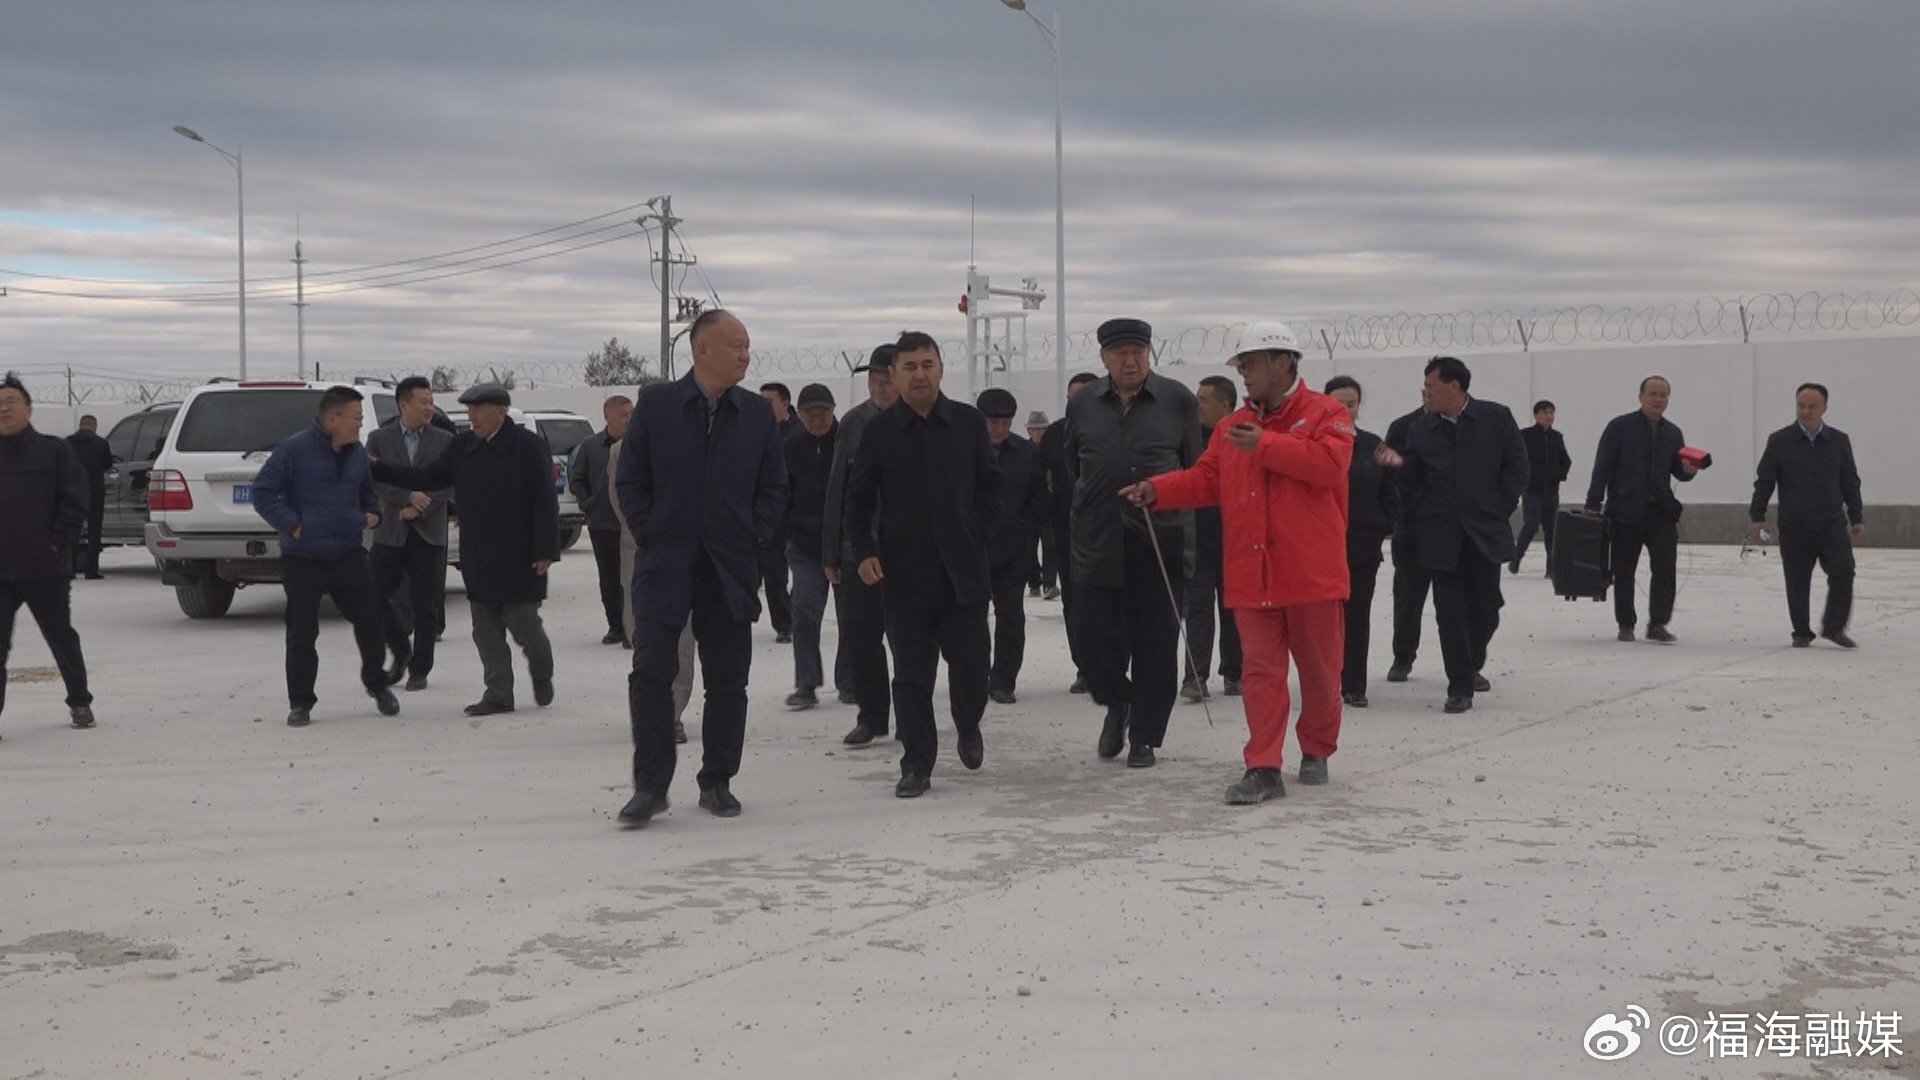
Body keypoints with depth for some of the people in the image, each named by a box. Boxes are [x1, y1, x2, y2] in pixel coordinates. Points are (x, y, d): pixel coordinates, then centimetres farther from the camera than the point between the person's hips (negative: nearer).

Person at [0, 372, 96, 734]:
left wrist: (58, 543, -11)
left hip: (47, 570, -2)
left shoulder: (54, 451, 1)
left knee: (61, 638, 10)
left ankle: (79, 702, 27)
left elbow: (74, 501, -2)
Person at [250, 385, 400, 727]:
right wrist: (291, 525, -13)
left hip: (349, 555, 4)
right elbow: (262, 492, -7)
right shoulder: (294, 450, -10)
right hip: (302, 560, -4)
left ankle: (376, 682, 27)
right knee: (301, 633, 1)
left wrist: (372, 513, 7)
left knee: (369, 621, 4)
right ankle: (300, 702, 12)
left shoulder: (357, 453, 9)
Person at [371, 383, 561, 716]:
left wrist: (545, 551, -15)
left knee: (523, 625, 0)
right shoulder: (463, 446, 9)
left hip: (519, 559, -6)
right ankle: (498, 693, 12)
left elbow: (545, 502, -10)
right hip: (478, 560, 6)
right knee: (486, 630, 6)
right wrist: (376, 468, 4)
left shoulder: (528, 446, -8)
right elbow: (426, 478, 11)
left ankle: (542, 676, 27)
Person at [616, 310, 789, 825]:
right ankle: (650, 785, 1)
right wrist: (649, 535, -5)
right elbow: (630, 481, 3)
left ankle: (718, 782, 17)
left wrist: (757, 537, 0)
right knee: (651, 671, -7)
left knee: (727, 680, 6)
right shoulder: (655, 404, 1)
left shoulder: (758, 412, 7)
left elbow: (774, 488, 11)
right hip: (665, 565, -2)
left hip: (731, 566, 2)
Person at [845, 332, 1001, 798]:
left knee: (970, 659, 1)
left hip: (962, 569, 0)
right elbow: (858, 497, 7)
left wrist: (976, 537, 1)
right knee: (911, 672, 2)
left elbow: (990, 487, 10)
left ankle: (968, 727, 32)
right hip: (903, 572, 0)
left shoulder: (969, 423, 4)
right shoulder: (879, 431, 3)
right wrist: (864, 552, -3)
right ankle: (916, 764, 11)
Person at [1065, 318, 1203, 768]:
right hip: (1098, 541, 2)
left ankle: (1144, 736, 15)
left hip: (1160, 541, -1)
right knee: (1089, 631, -4)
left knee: (1155, 642, 2)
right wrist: (1087, 510, 13)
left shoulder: (1178, 400, 4)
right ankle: (1118, 701, 25)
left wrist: (1163, 498, 3)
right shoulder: (1082, 404, 9)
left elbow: (1196, 469, 9)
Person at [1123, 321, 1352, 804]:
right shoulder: (1231, 426, 15)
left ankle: (1316, 751, 28)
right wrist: (1157, 490, -4)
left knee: (1319, 669, 8)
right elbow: (1205, 478, 12)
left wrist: (1264, 445, -16)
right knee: (1262, 669, -1)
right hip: (1252, 574, 4)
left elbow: (1328, 463, -18)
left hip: (1312, 571, -3)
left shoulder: (1326, 414, -1)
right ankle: (1263, 767, -1)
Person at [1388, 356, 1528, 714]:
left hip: (1484, 533, -1)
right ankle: (1460, 685, 4)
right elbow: (1413, 481, 6)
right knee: (1450, 612, -3)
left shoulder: (1496, 418, 1)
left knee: (1485, 609, 4)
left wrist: (1499, 508, -3)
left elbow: (1517, 467, 2)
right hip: (1440, 535, 1)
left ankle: (1471, 665, 31)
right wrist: (1399, 464, -14)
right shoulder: (1421, 430, 7)